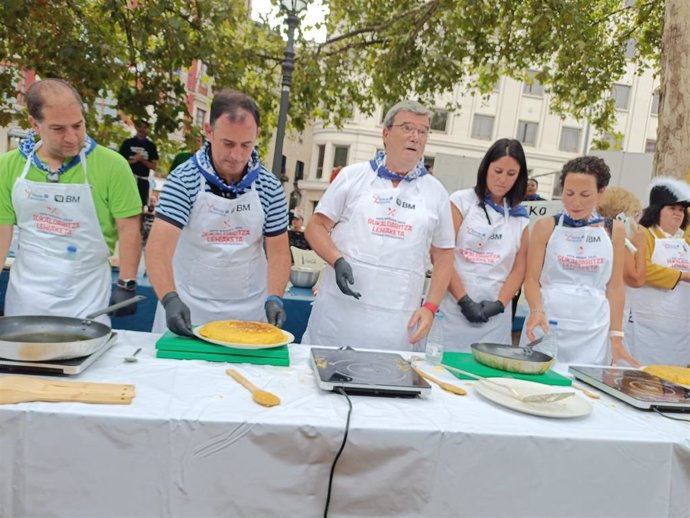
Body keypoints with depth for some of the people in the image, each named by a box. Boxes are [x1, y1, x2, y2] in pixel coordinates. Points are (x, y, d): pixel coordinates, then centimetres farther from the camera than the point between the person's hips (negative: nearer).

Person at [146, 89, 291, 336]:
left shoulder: (270, 187, -6)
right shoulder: (183, 180, -12)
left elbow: (278, 251, -2)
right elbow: (158, 247, -19)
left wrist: (274, 297, -17)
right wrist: (170, 299, -34)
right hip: (189, 310, -1)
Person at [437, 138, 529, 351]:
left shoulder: (520, 216, 11)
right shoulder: (461, 201, 0)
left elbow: (519, 268, 7)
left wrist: (499, 303, -7)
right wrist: (464, 301, -11)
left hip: (495, 315, 3)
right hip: (455, 307, -3)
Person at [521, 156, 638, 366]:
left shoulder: (613, 230, 6)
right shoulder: (546, 227, 0)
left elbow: (615, 286, 8)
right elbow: (532, 279, -1)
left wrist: (616, 337, 5)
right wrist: (536, 310, -20)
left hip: (592, 331, 2)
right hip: (547, 323, -1)